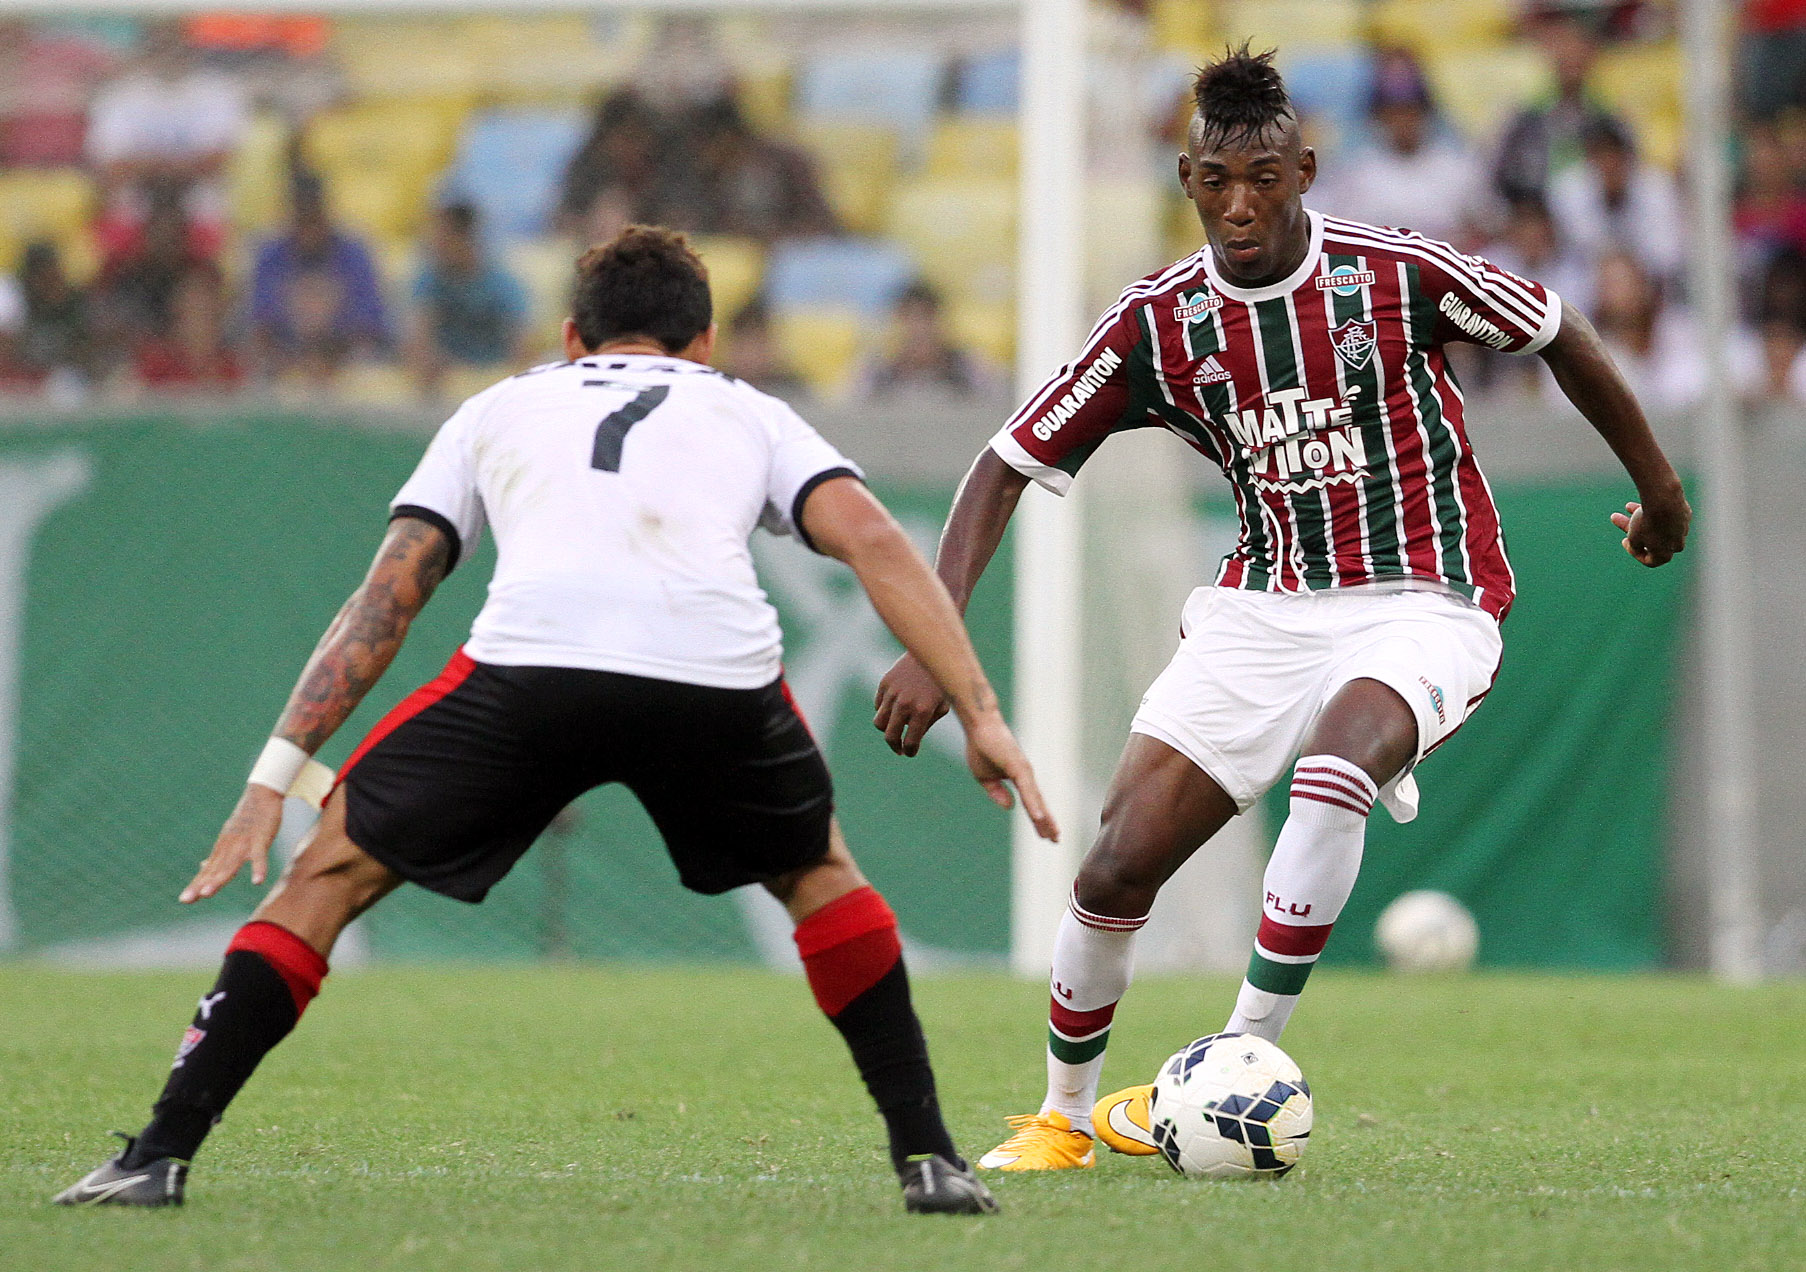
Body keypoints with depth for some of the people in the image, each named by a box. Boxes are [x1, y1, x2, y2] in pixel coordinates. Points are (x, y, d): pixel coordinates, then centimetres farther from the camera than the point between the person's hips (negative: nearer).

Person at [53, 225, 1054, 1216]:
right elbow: (872, 540, 14)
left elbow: (383, 600, 27)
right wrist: (979, 714, 11)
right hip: (718, 673, 1)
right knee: (819, 875, 30)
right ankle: (927, 1158, 23)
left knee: (331, 871, 16)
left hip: (529, 659, -1)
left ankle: (161, 1155, 8)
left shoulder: (501, 407, 34)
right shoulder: (750, 415, 33)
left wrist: (273, 779, 26)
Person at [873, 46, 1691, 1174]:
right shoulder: (1158, 323, -4)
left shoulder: (1396, 274, -12)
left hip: (1423, 605, -3)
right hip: (1265, 606, 3)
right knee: (1118, 867, -7)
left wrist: (1659, 488, 15)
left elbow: (1563, 338, 4)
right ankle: (1064, 1116, 17)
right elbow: (1011, 467, 0)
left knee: (1334, 765, -36)